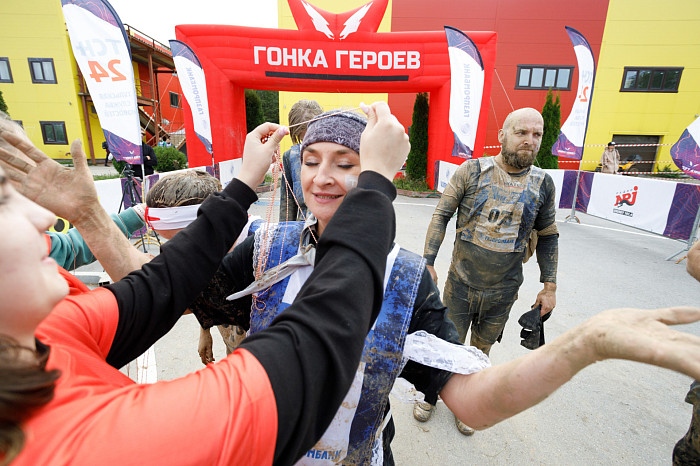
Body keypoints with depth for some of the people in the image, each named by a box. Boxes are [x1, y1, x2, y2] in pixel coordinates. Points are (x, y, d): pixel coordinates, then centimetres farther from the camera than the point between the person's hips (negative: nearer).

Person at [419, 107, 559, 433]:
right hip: (461, 283, -2)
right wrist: (428, 262, -11)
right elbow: (441, 216, -6)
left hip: (502, 291, 2)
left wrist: (549, 286, 7)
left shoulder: (542, 183, -1)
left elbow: (547, 236, 8)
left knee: (480, 351, 19)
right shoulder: (471, 171, -9)